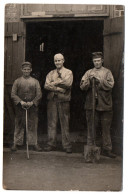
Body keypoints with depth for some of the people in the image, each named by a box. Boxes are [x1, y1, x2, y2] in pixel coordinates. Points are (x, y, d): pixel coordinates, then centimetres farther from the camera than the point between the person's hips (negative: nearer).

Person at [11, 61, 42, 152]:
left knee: (33, 126, 2)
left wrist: (32, 102, -14)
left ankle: (34, 143, 11)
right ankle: (16, 143, 12)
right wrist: (20, 101, -15)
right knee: (19, 125, 4)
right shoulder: (17, 81, 5)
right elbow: (13, 94, 0)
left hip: (32, 107, 0)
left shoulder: (35, 81, 6)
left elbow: (39, 94, 1)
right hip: (20, 107, 0)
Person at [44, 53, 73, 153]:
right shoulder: (51, 73, 16)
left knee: (65, 123, -2)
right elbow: (46, 86, 0)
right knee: (52, 122, 3)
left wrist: (55, 83, -6)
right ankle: (51, 144, 9)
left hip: (64, 101, -3)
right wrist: (59, 89, -12)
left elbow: (68, 83, -12)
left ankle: (67, 145, 2)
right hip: (52, 100, 3)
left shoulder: (68, 72, 7)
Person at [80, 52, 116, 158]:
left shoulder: (107, 72, 7)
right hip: (91, 104, 1)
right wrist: (89, 80, -14)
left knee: (106, 128, 2)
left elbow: (110, 85, -6)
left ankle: (107, 149, 9)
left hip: (105, 104, -1)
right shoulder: (89, 72, 11)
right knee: (91, 127, 3)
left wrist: (99, 79, -14)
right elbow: (82, 86, 3)